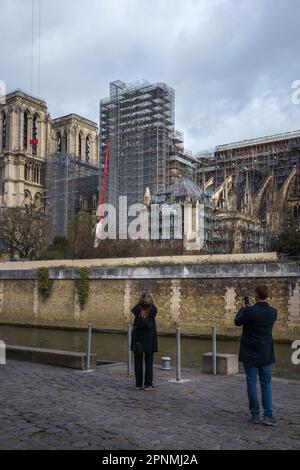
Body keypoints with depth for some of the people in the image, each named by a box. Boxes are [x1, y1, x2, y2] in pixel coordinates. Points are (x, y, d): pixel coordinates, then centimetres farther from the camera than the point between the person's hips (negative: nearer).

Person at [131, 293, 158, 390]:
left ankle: (139, 384, 9)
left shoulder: (137, 309, -7)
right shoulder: (153, 310, -6)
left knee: (138, 362, 7)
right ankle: (148, 384, 5)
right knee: (149, 362, 6)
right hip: (149, 339, 0)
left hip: (138, 338, 1)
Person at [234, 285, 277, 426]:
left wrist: (243, 309, 17)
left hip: (250, 354, -3)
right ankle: (268, 416, 4)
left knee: (252, 384, 6)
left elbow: (237, 322, 1)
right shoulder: (273, 312, -5)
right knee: (266, 384, 9)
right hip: (266, 355, 3)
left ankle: (255, 415, 11)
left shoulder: (249, 311, -17)